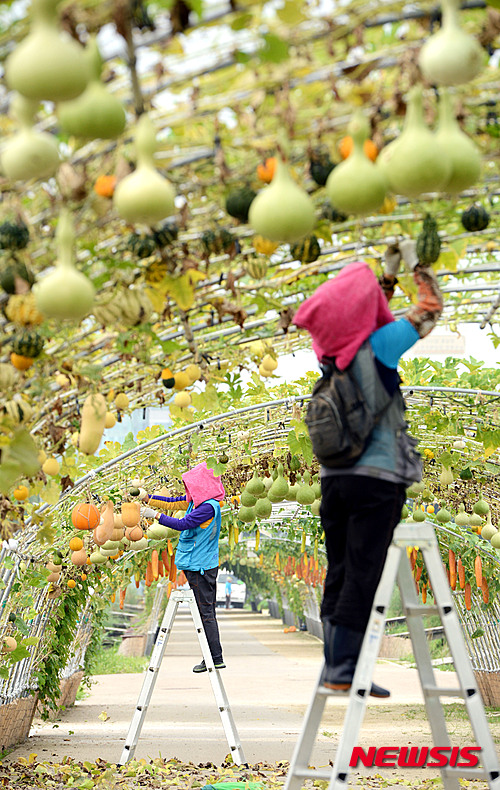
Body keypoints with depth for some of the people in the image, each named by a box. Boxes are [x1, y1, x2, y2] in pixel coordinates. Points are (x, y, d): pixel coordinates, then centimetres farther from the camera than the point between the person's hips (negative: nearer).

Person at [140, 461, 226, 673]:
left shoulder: (208, 506, -18)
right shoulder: (198, 501, 11)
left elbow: (182, 524, -22)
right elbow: (173, 501, 20)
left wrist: (155, 515, -17)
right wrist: (147, 497, 17)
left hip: (200, 567, -10)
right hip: (200, 565, 10)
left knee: (206, 612, -6)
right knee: (206, 611, 11)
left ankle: (216, 659, -4)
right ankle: (211, 657, 14)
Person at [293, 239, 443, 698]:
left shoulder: (333, 358, 8)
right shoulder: (375, 349, -9)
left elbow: (363, 318, 29)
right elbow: (428, 311, 2)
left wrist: (386, 278, 36)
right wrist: (416, 264, 17)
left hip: (335, 478, 7)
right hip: (377, 479, -7)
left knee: (340, 574, 9)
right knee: (363, 577, -4)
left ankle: (335, 665, 12)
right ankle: (342, 670, -3)